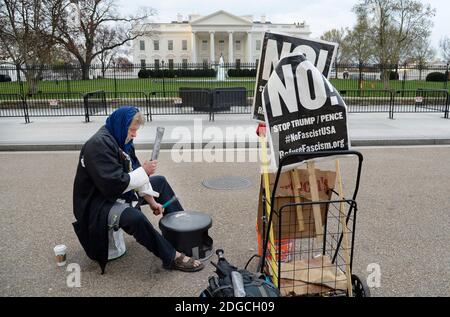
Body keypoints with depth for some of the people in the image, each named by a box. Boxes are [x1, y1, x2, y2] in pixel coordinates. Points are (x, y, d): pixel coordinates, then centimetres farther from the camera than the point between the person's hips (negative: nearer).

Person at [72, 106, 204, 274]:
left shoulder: (120, 139, 4)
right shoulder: (99, 145, -25)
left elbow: (132, 172, 8)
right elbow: (113, 185, -31)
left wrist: (150, 200, 1)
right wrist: (143, 171, -21)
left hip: (120, 193, 10)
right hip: (97, 204, -10)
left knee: (160, 181, 14)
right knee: (133, 216, -39)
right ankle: (172, 257, -24)